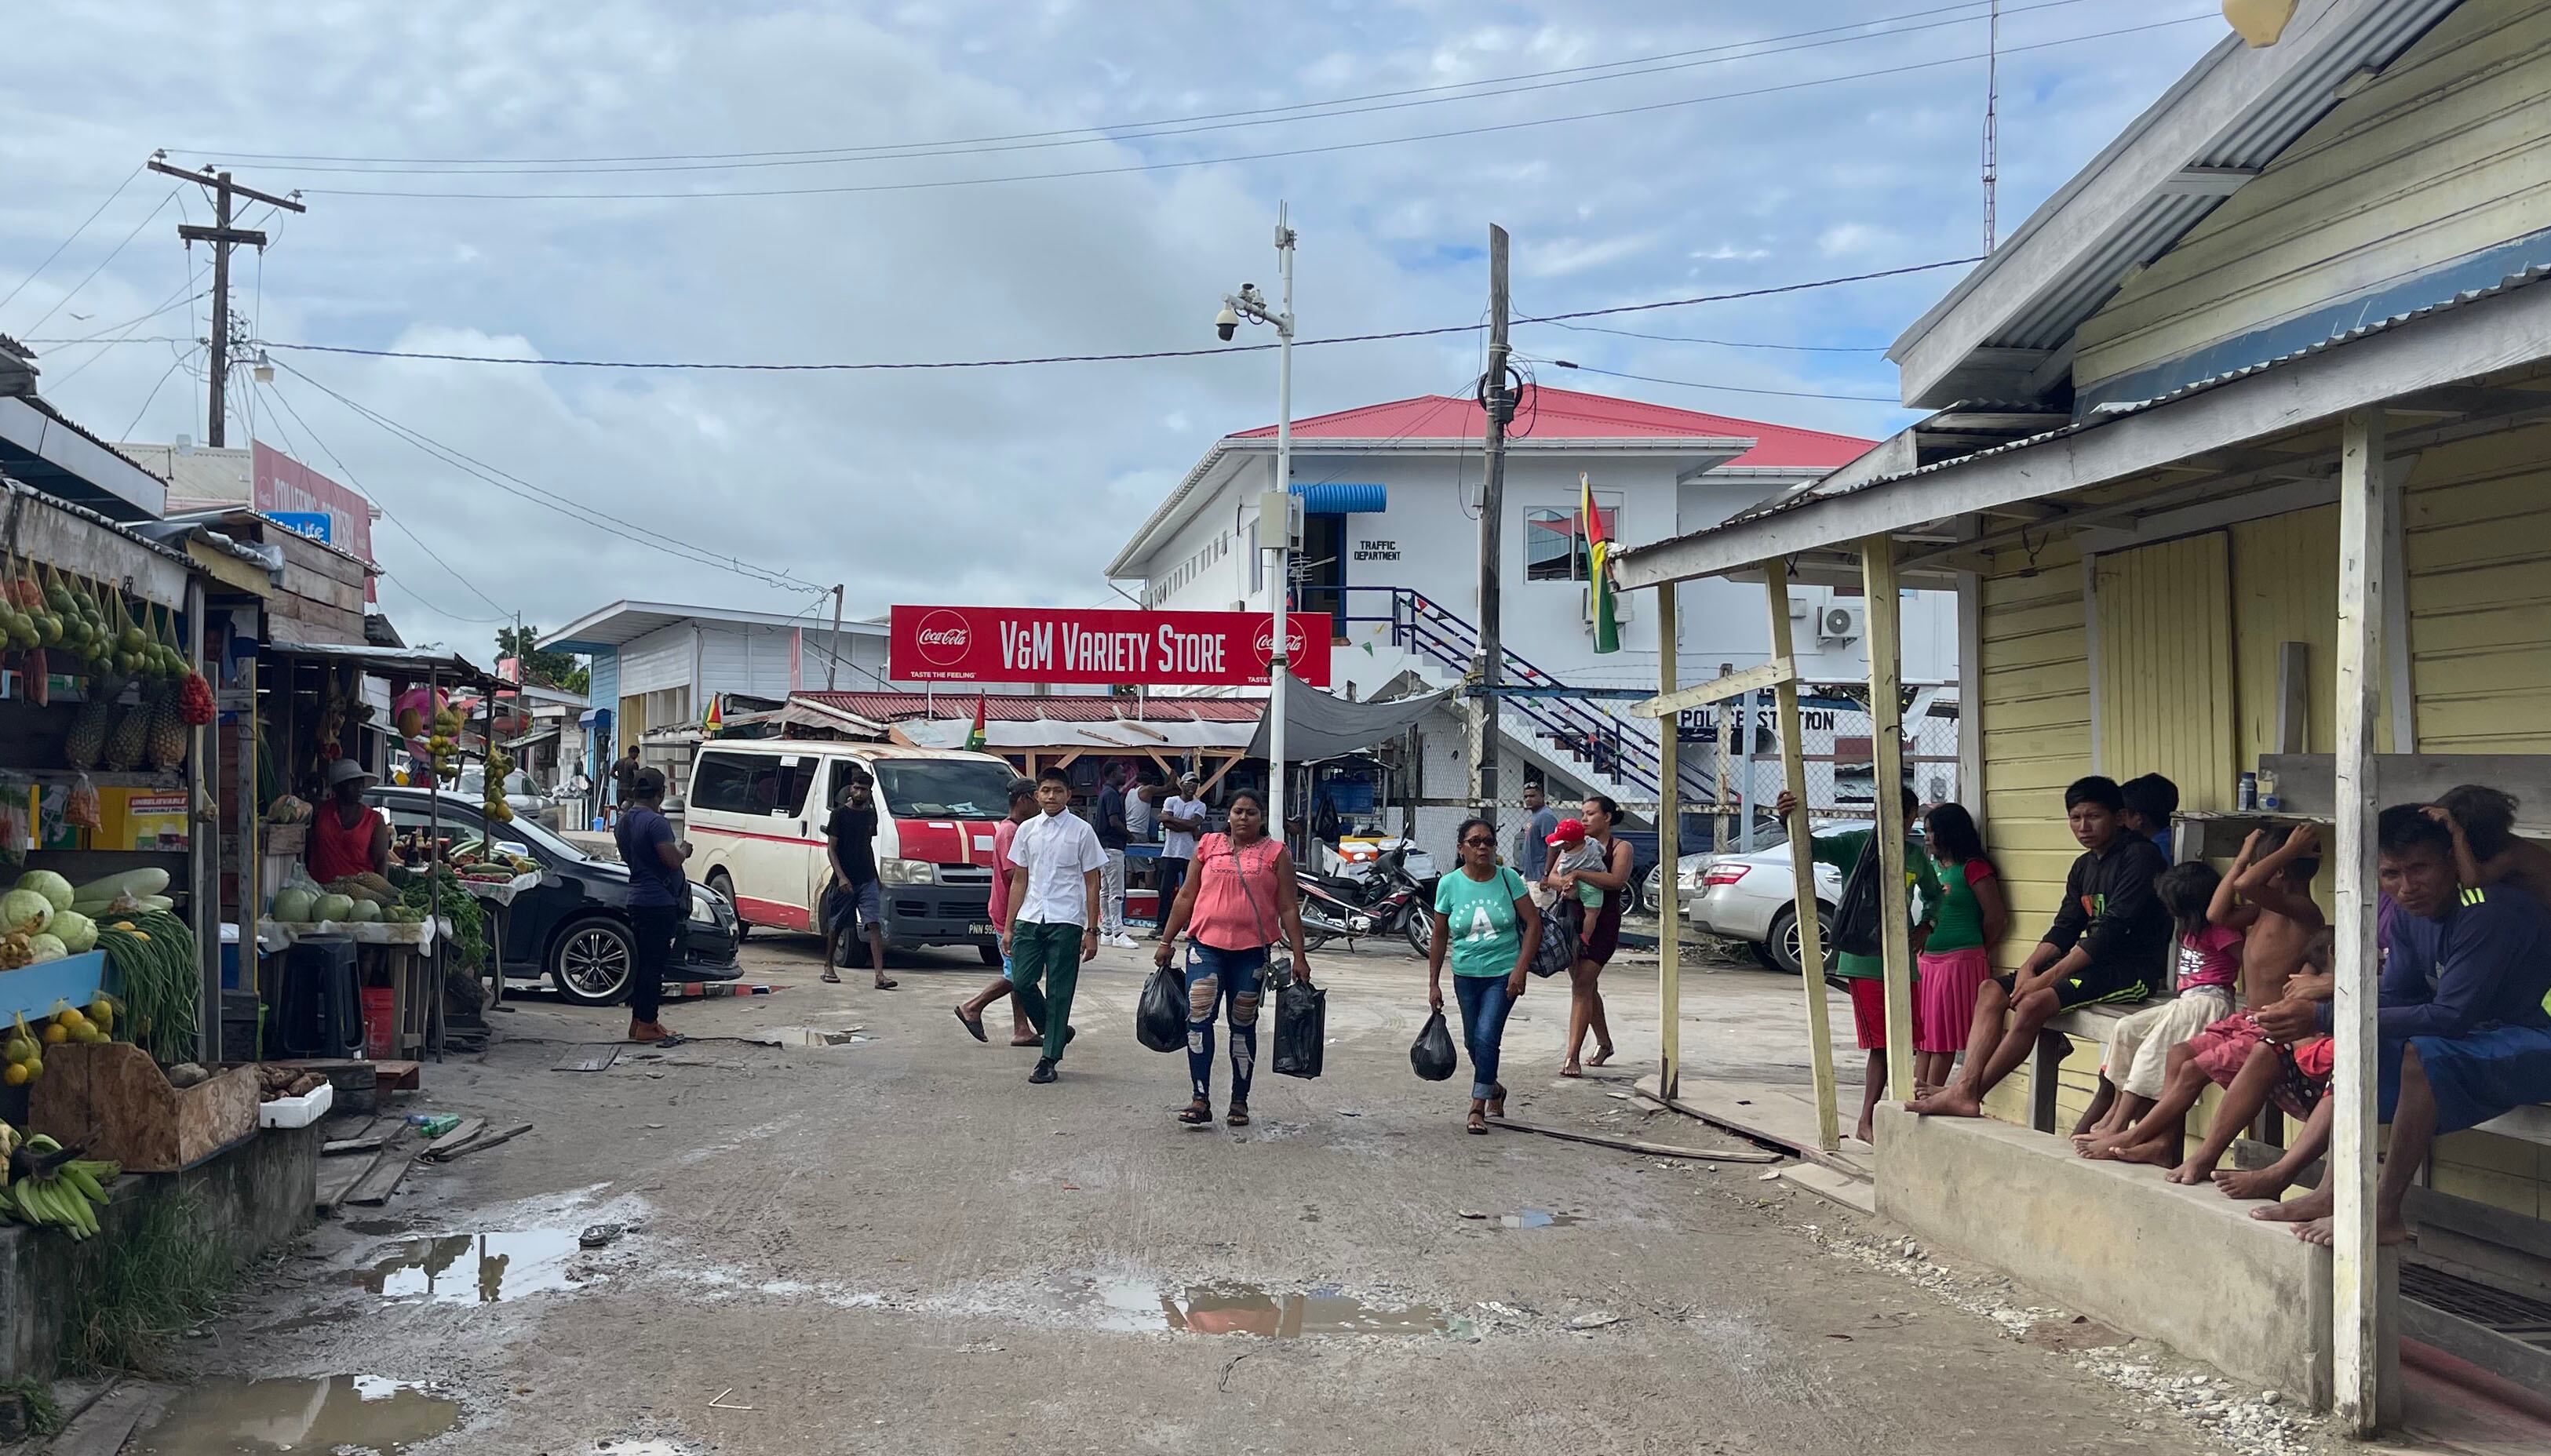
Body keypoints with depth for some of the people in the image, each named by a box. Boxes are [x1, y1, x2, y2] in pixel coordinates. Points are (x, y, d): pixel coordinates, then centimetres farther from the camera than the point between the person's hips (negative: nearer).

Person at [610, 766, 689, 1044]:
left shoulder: (623, 823, 11)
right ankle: (646, 1025, -1)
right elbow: (673, 860, -22)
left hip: (637, 899, 9)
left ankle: (639, 1021, 22)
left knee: (643, 962, 16)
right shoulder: (656, 822, -18)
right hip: (660, 901, -9)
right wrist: (684, 849, 0)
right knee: (655, 964, -4)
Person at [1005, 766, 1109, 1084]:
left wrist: (1091, 931, -5)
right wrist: (1010, 926, 10)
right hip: (1029, 918, 4)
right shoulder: (1027, 830, 9)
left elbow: (1092, 884, 0)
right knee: (1021, 983, -2)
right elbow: (1019, 880, 13)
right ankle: (1057, 1031, 22)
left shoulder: (1081, 831, -1)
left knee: (1059, 992, 0)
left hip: (1065, 921, -4)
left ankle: (1049, 1060, 6)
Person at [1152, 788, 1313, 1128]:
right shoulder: (1209, 845, 8)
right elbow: (1186, 896, 13)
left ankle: (1240, 1101, 17)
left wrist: (1299, 956, -1)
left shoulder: (1276, 854, 3)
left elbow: (1289, 909, 3)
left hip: (1251, 950, -1)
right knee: (1199, 1018, -10)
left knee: (1243, 1025, 8)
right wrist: (1167, 942, 12)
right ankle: (1201, 1100, -7)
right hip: (1206, 945, 1)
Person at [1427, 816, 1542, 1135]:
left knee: (1486, 1036, -15)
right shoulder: (1449, 884, -3)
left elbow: (1533, 924, -5)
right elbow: (1439, 936, 5)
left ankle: (1478, 1107, -4)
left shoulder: (1508, 879, -7)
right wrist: (1434, 983, 5)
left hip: (1503, 974, -3)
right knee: (1473, 1042, 12)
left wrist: (1520, 969, -13)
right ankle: (1494, 1089, 39)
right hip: (1465, 975, 3)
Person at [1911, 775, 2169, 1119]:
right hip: (2093, 961, 9)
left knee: (2034, 1003, -29)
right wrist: (2029, 966, -7)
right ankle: (1963, 1088, -20)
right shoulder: (2084, 866, 17)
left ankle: (1971, 1092, -21)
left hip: (2132, 970, -9)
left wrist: (2049, 977, -21)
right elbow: (2065, 929, 14)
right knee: (1991, 990, -5)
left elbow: (2113, 930, -19)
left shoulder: (2139, 856, -11)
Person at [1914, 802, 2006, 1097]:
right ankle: (1918, 1092, 10)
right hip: (1926, 960, 8)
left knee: (1943, 1032, -2)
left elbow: (1996, 917, -12)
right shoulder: (1933, 866, 13)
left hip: (1960, 962, -8)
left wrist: (1978, 950, 1)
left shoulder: (1973, 868, -11)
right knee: (1923, 1032, 7)